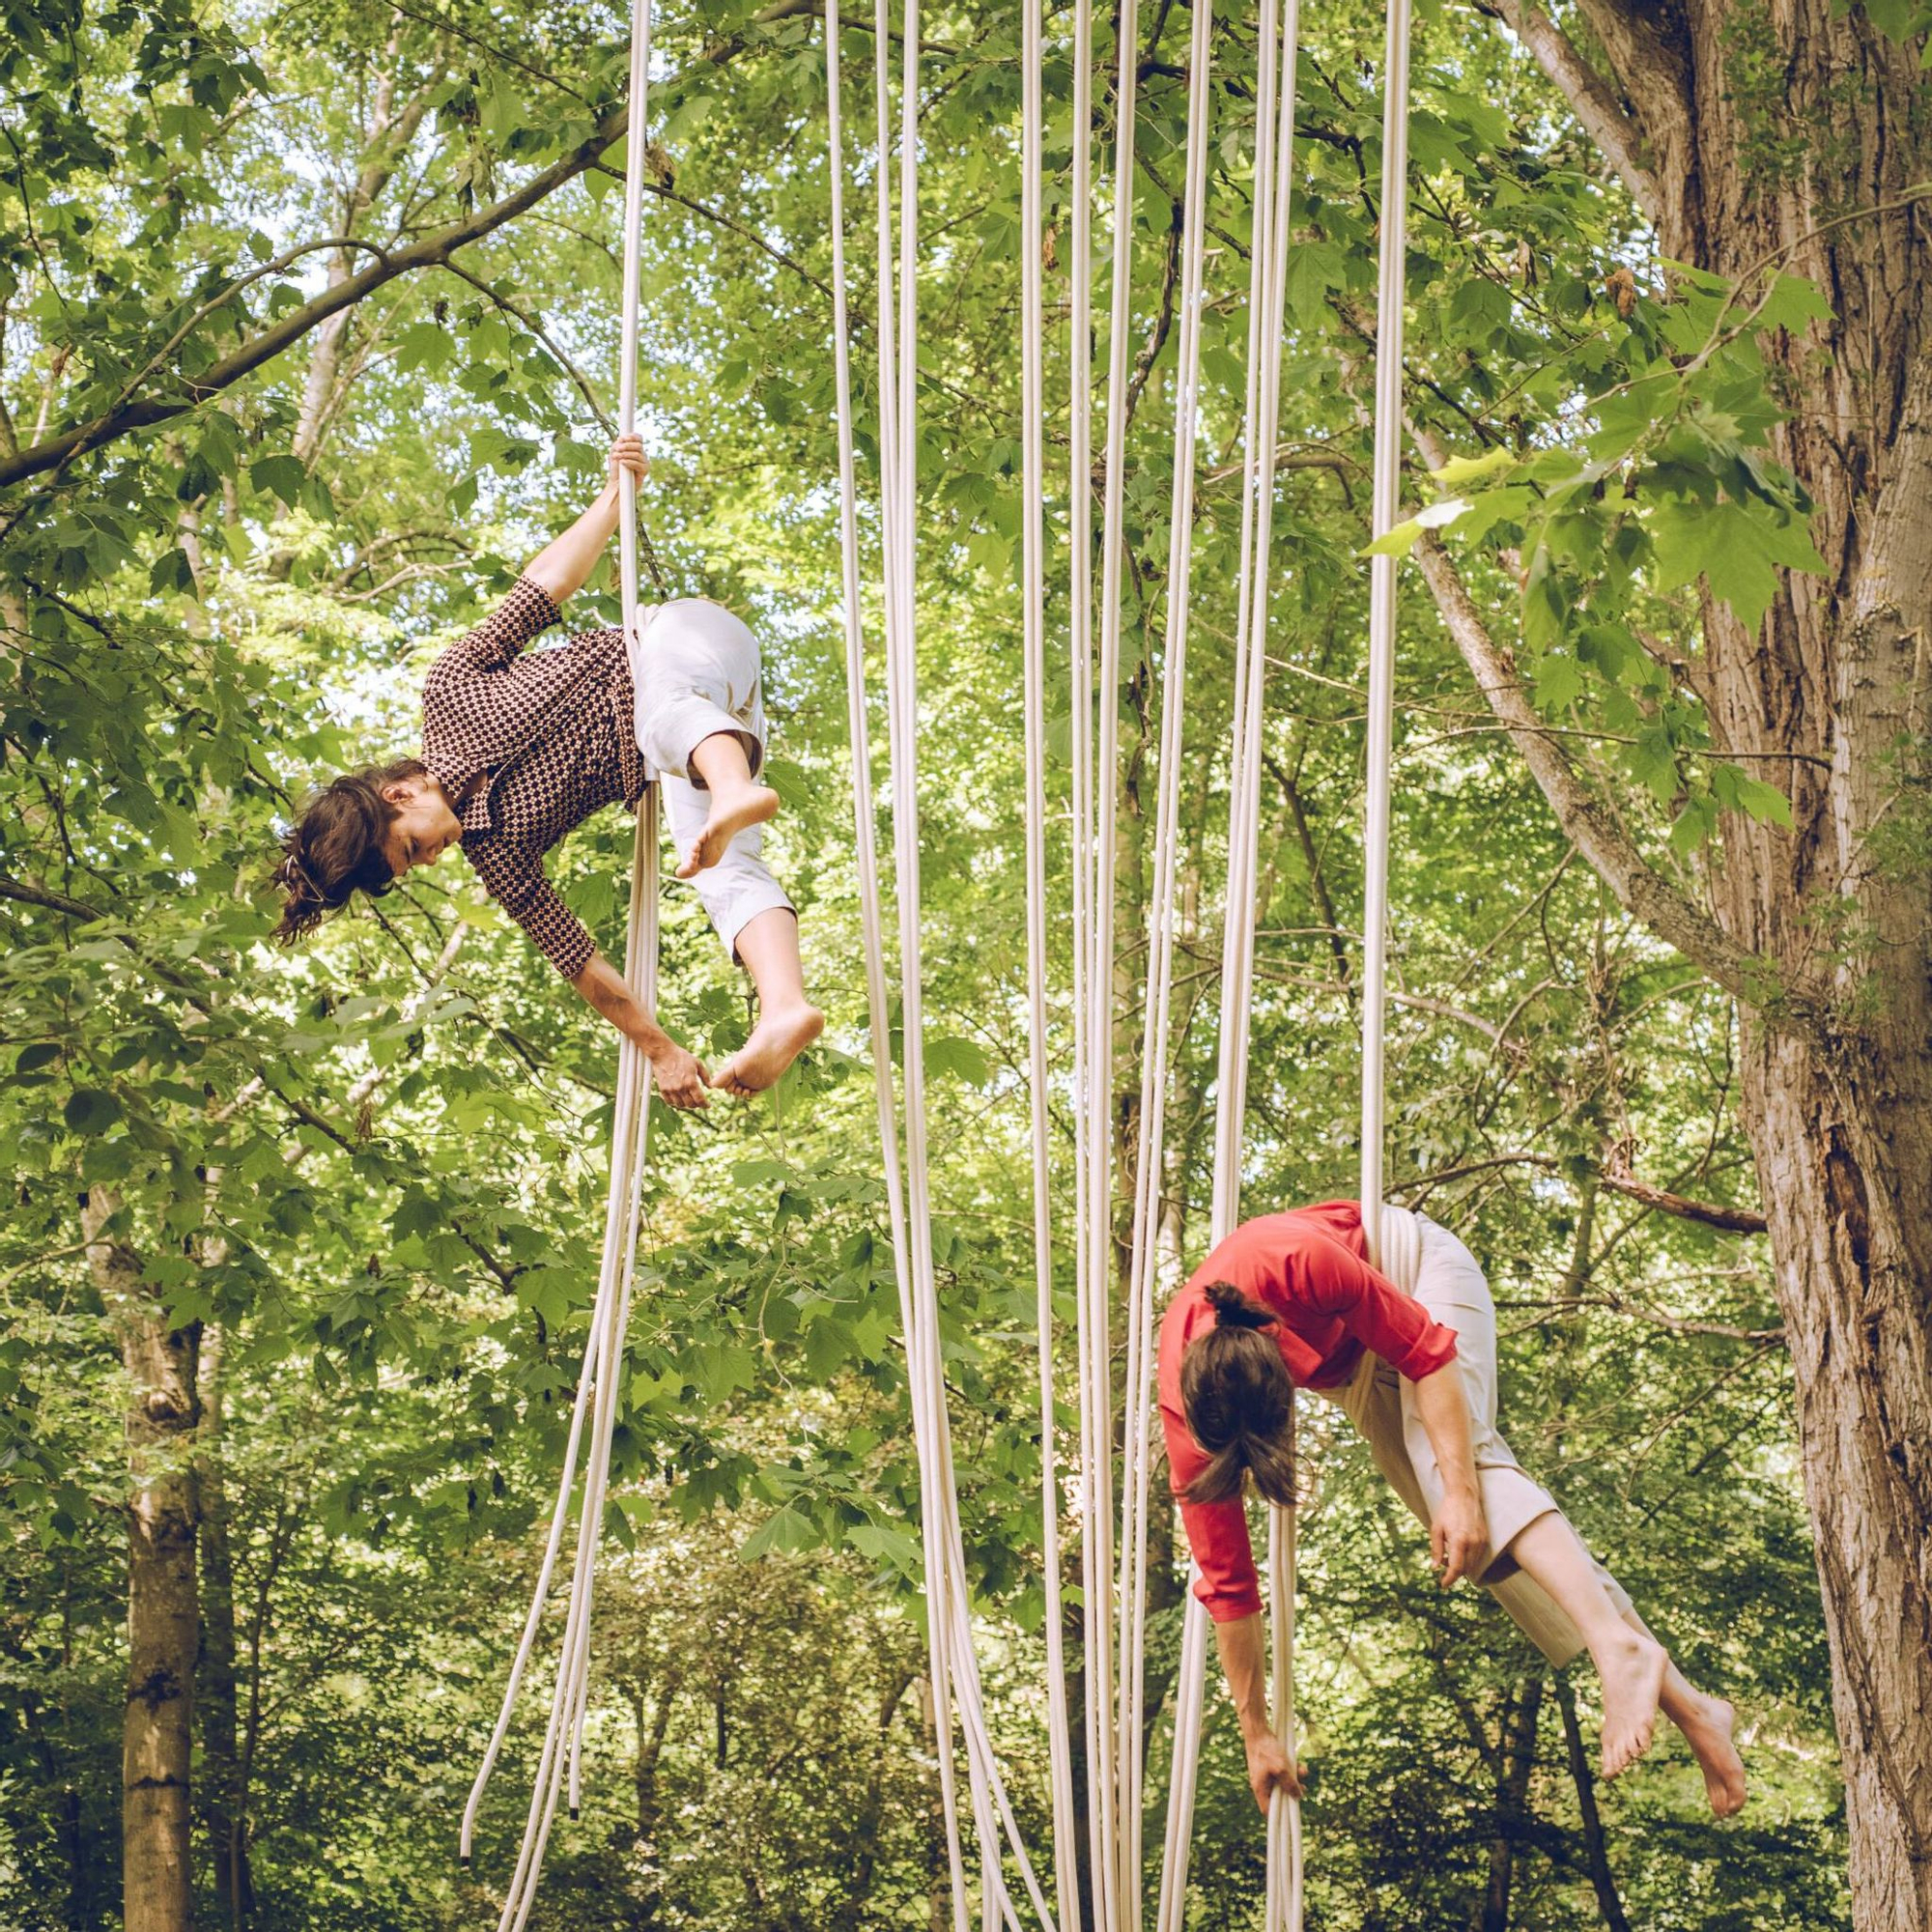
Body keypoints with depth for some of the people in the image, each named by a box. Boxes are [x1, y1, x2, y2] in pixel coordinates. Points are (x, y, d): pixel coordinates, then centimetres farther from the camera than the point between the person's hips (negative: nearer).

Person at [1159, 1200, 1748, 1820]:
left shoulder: (1298, 1264, -42)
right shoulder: (1184, 1408, -28)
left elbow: (1425, 1348, -30)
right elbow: (1223, 1571, -20)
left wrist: (1459, 1490, -38)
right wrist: (1255, 1733, -15)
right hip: (1346, 1366, 4)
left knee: (1450, 1453, -31)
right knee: (1470, 1532, -9)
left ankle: (1619, 1644, -46)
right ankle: (1683, 1702, -12)